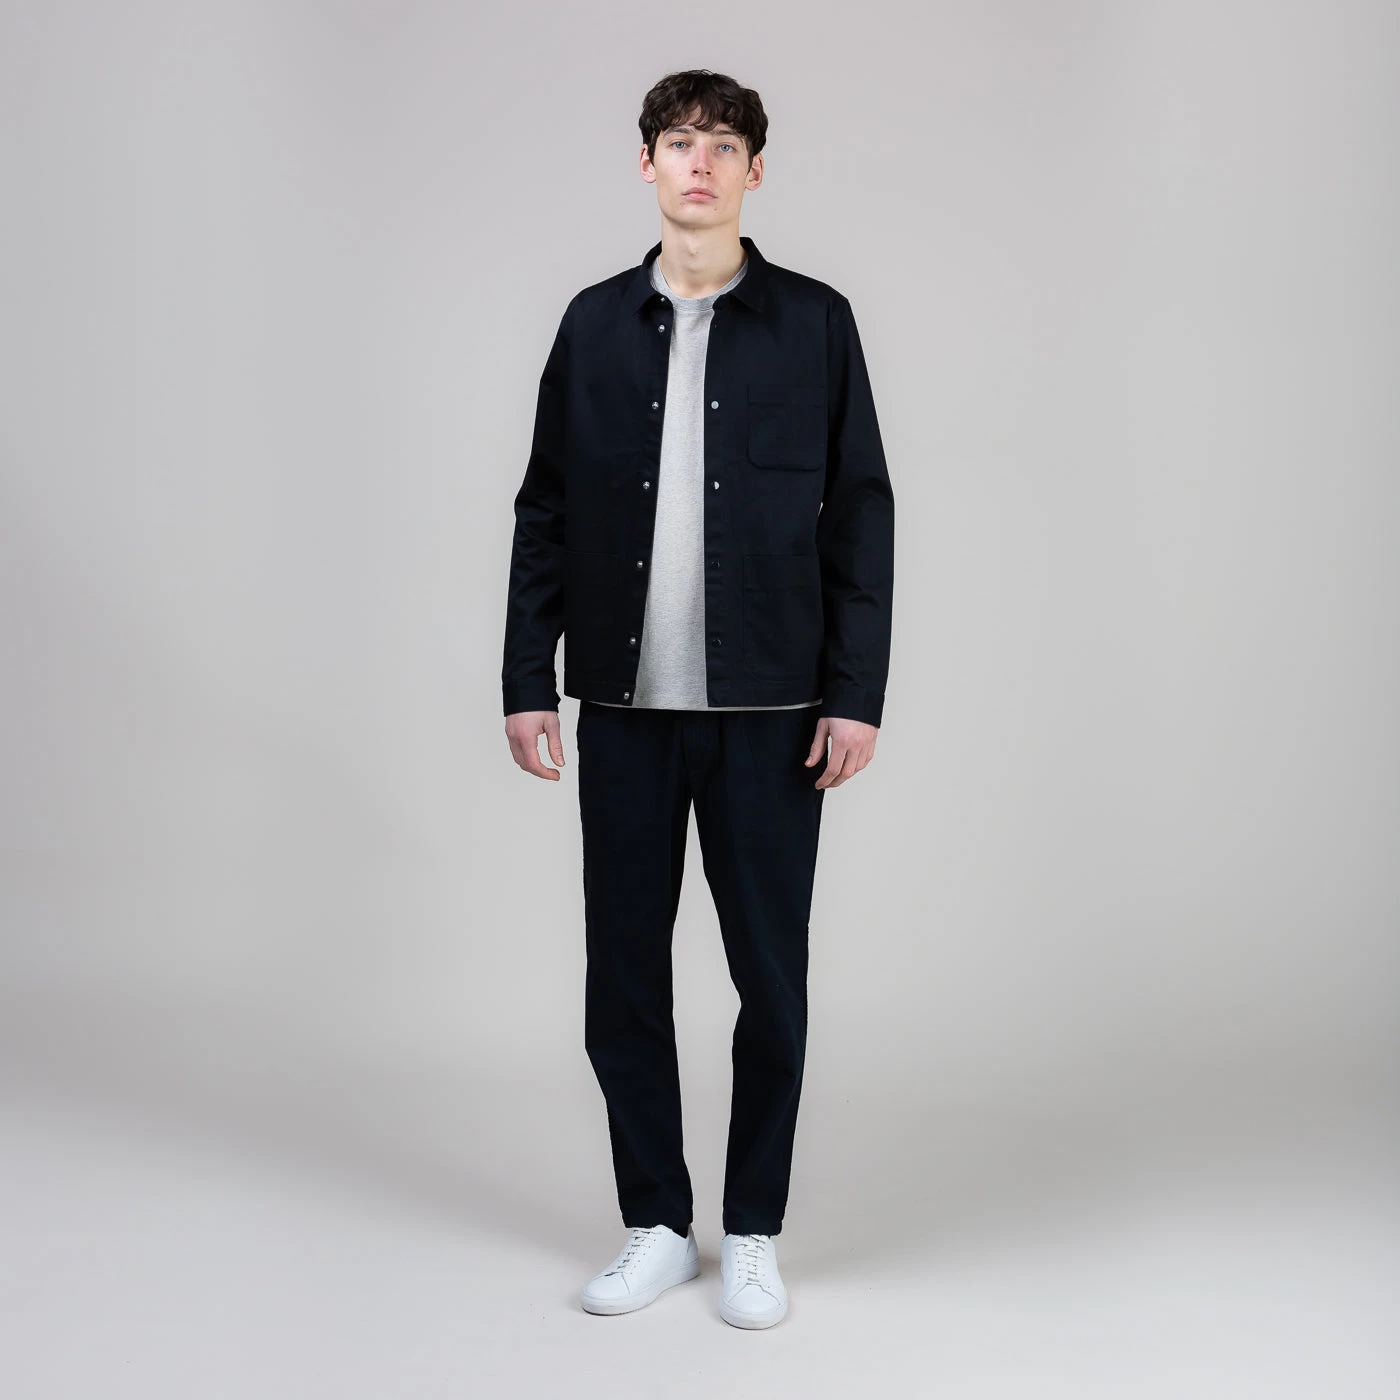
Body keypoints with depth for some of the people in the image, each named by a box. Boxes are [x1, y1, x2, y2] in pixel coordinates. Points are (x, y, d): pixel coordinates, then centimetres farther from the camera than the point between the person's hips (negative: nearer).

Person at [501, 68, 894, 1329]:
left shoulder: (815, 322, 3)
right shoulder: (595, 323, 9)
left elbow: (860, 514, 1)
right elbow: (546, 511, 9)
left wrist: (856, 692, -6)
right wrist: (527, 679, 3)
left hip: (768, 709, -2)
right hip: (622, 706, 2)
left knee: (770, 977, 6)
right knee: (624, 976, 7)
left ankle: (754, 1234, 23)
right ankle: (657, 1226, 24)